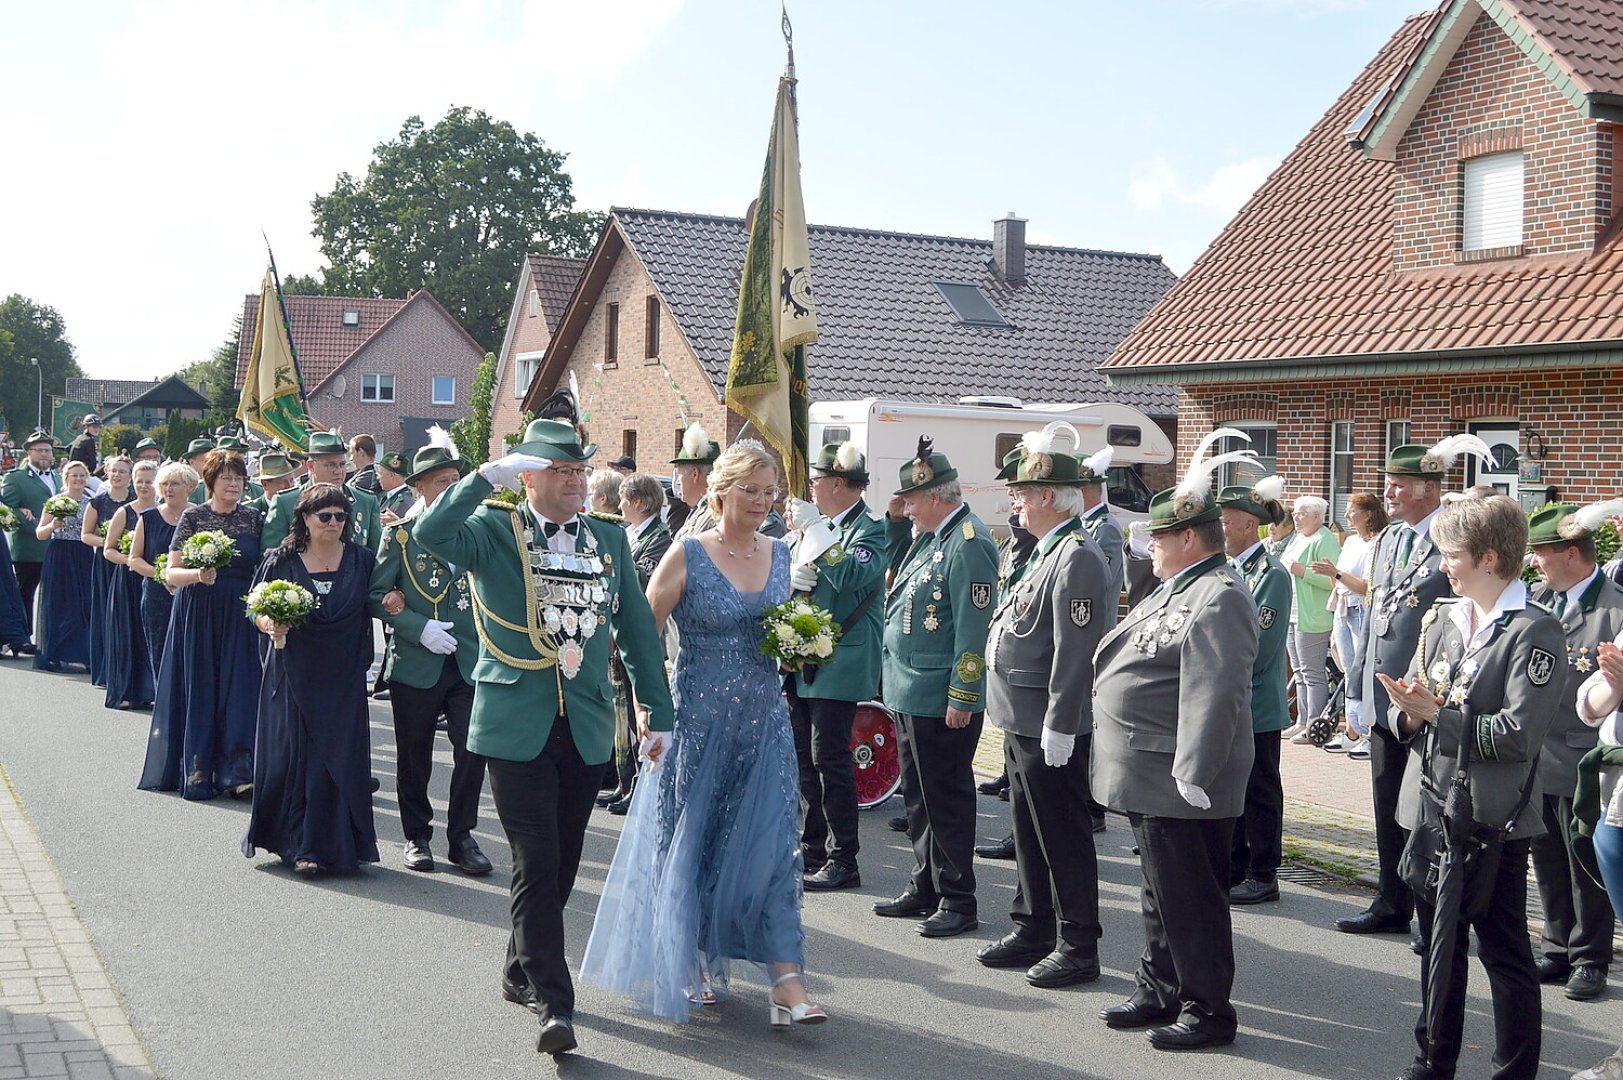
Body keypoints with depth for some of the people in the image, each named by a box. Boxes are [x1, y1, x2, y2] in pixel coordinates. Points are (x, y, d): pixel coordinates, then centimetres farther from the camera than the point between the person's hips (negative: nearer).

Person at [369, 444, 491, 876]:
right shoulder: (400, 533, 0)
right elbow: (377, 595, -3)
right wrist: (419, 627, -14)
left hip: (469, 661, 2)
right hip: (415, 663, -1)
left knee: (473, 751, -4)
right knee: (414, 756, 9)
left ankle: (461, 838, 11)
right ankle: (417, 837, 24)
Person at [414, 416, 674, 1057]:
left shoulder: (610, 540, 9)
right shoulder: (493, 531, -2)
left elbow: (637, 628, 12)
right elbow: (429, 534, -22)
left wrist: (658, 711, 9)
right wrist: (488, 474, -22)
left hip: (587, 728, 4)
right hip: (516, 725, -4)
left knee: (561, 862, 14)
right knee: (536, 864, -7)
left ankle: (522, 972, 33)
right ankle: (553, 1003, -3)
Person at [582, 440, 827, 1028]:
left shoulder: (779, 553, 6)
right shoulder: (688, 554, -8)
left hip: (765, 722, 3)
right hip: (699, 721, -3)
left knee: (773, 842, -2)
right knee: (692, 842, 9)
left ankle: (786, 982, -2)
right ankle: (696, 966, 28)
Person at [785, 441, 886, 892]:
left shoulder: (868, 530, -11)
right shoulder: (818, 527, 14)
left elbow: (851, 574, -29)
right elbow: (790, 577, 18)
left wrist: (814, 530, -25)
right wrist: (796, 578, -5)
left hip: (839, 664, -9)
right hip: (803, 662, 9)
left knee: (830, 759, -7)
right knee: (804, 757, 14)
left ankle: (843, 860, 2)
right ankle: (813, 847, 27)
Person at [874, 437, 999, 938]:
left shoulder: (969, 543, -18)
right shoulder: (930, 536, 11)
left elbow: (974, 625, -21)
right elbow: (896, 561, 30)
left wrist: (962, 698, -21)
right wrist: (896, 520, 12)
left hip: (943, 701, -10)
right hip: (910, 691, 10)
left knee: (946, 799, 0)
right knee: (918, 795, 17)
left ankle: (958, 901, 11)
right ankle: (924, 889, 29)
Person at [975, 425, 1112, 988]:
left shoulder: (1078, 558, -19)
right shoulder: (1046, 552, 14)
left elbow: (1076, 651, -23)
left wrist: (1059, 729, -23)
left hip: (1051, 729, -10)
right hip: (1022, 724, 10)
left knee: (1063, 836, 0)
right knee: (1030, 831, 18)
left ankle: (1078, 947, 10)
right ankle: (1034, 929, 30)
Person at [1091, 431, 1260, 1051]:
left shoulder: (1218, 599, -18)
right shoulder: (1179, 588, 15)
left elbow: (1214, 696, -25)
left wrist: (1192, 778, -26)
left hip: (1180, 787, -10)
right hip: (1149, 781, 10)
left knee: (1190, 897, 0)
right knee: (1162, 890, 19)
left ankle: (1208, 1010, 11)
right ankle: (1160, 989, 31)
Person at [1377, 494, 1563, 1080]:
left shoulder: (1534, 631, -12)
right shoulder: (1440, 618, 8)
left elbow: (1518, 733, -21)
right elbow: (1404, 712, 9)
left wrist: (1437, 714, -18)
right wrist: (1407, 713, -13)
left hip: (1493, 819, -7)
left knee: (1505, 953, 5)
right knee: (1438, 943, 18)